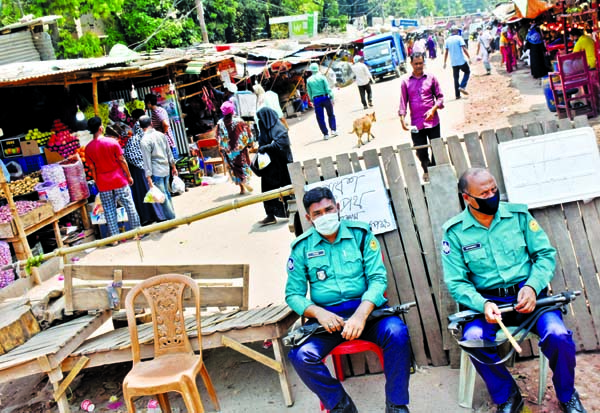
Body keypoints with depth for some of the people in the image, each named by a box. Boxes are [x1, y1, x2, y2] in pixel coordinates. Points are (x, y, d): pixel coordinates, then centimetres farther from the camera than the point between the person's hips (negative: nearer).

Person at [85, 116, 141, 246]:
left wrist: (97, 182, 13)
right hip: (119, 181, -2)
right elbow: (122, 161, -6)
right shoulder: (112, 142, -11)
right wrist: (129, 176, 4)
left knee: (109, 211, 8)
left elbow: (92, 168, 1)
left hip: (103, 185, 2)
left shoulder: (88, 148, -3)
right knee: (129, 206, 9)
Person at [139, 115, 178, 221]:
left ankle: (172, 219, 4)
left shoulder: (144, 141, -15)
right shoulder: (161, 135, 4)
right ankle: (172, 215, 27)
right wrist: (173, 167, 23)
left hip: (156, 172, -7)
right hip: (166, 169, 7)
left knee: (163, 197, 0)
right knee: (166, 194, 19)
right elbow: (169, 153, 12)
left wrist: (149, 178, -15)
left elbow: (147, 161, -17)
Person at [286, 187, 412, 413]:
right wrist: (319, 313, -16)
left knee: (397, 332, -29)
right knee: (301, 355, -25)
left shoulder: (360, 233, 1)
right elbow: (293, 294, 5)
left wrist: (361, 315, -22)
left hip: (366, 307, 0)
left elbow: (378, 278, -5)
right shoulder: (302, 247, 4)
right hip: (326, 316, 1)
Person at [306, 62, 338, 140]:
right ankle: (333, 130, 4)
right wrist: (331, 97, -5)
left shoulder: (309, 80, 2)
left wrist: (312, 100, 15)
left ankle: (325, 134, 6)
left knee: (320, 118, 6)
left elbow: (309, 92, 6)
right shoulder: (322, 77, -4)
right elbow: (328, 88, -8)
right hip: (325, 97, -1)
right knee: (331, 115, 14)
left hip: (316, 99, 1)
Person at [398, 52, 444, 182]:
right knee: (420, 151, 4)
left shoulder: (431, 78, 4)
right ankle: (427, 170, 26)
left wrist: (434, 109, -10)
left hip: (432, 121, 0)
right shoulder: (405, 81, 5)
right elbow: (403, 101, 5)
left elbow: (440, 96, 6)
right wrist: (402, 118, -6)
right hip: (416, 123, 0)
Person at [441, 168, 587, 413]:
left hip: (528, 294, 1)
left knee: (558, 335, -26)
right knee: (473, 338, -30)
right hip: (487, 300, -1)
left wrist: (532, 287, -14)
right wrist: (482, 305, -22)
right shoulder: (455, 232, -1)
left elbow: (546, 253, 4)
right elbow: (456, 282, -4)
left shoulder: (518, 214, 3)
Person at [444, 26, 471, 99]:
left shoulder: (447, 40, 7)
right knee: (467, 72, 17)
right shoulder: (459, 38, -7)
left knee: (456, 78, 9)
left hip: (453, 62, 4)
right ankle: (462, 86, -2)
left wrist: (444, 62, 11)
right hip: (461, 60, -4)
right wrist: (469, 57, -9)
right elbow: (464, 49, -15)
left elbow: (446, 52, 7)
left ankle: (457, 95, 7)